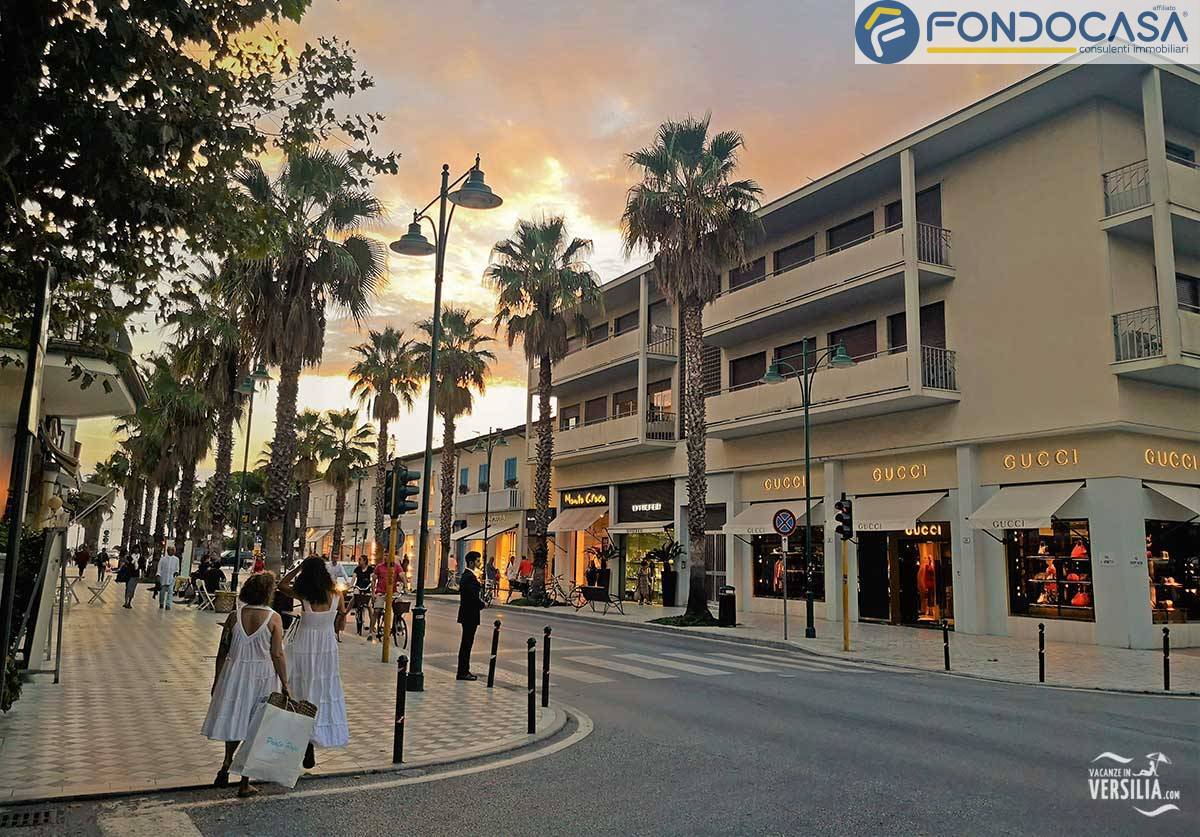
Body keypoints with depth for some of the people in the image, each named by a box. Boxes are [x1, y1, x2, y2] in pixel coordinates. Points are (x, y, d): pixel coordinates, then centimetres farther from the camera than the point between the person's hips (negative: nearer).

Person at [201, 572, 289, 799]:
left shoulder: (234, 616, -4)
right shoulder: (273, 618, -13)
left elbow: (222, 652, 2)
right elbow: (277, 655, -12)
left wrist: (217, 680, 14)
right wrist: (284, 685, -4)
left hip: (235, 674, 2)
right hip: (262, 677, -2)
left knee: (235, 719, 25)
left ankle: (226, 764, 16)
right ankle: (244, 784, 15)